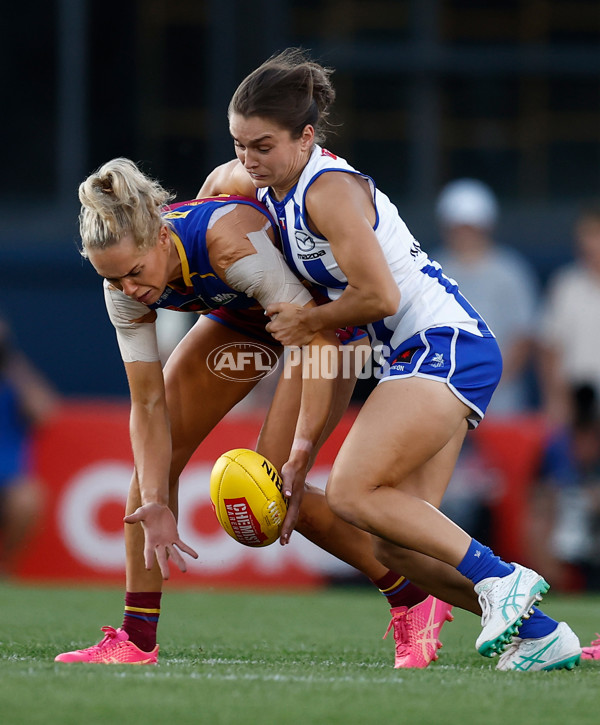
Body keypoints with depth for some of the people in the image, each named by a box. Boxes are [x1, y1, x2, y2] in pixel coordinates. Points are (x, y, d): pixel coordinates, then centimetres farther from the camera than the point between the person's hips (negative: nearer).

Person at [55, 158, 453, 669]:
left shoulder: (231, 243, -42)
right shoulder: (127, 284, -22)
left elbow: (318, 338, -39)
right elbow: (149, 405, -18)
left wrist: (299, 460, -44)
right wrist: (154, 506, -31)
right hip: (242, 315, 6)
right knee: (154, 456, -6)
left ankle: (414, 602, 2)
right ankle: (135, 641, 0)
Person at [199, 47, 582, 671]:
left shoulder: (330, 190, -17)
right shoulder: (269, 181, 10)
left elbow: (379, 296, -21)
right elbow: (220, 182, 35)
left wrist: (308, 323, -7)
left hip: (444, 345, -9)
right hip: (417, 360, 9)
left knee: (352, 493, -23)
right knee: (396, 544, -2)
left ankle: (500, 578, -19)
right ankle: (540, 633, 2)